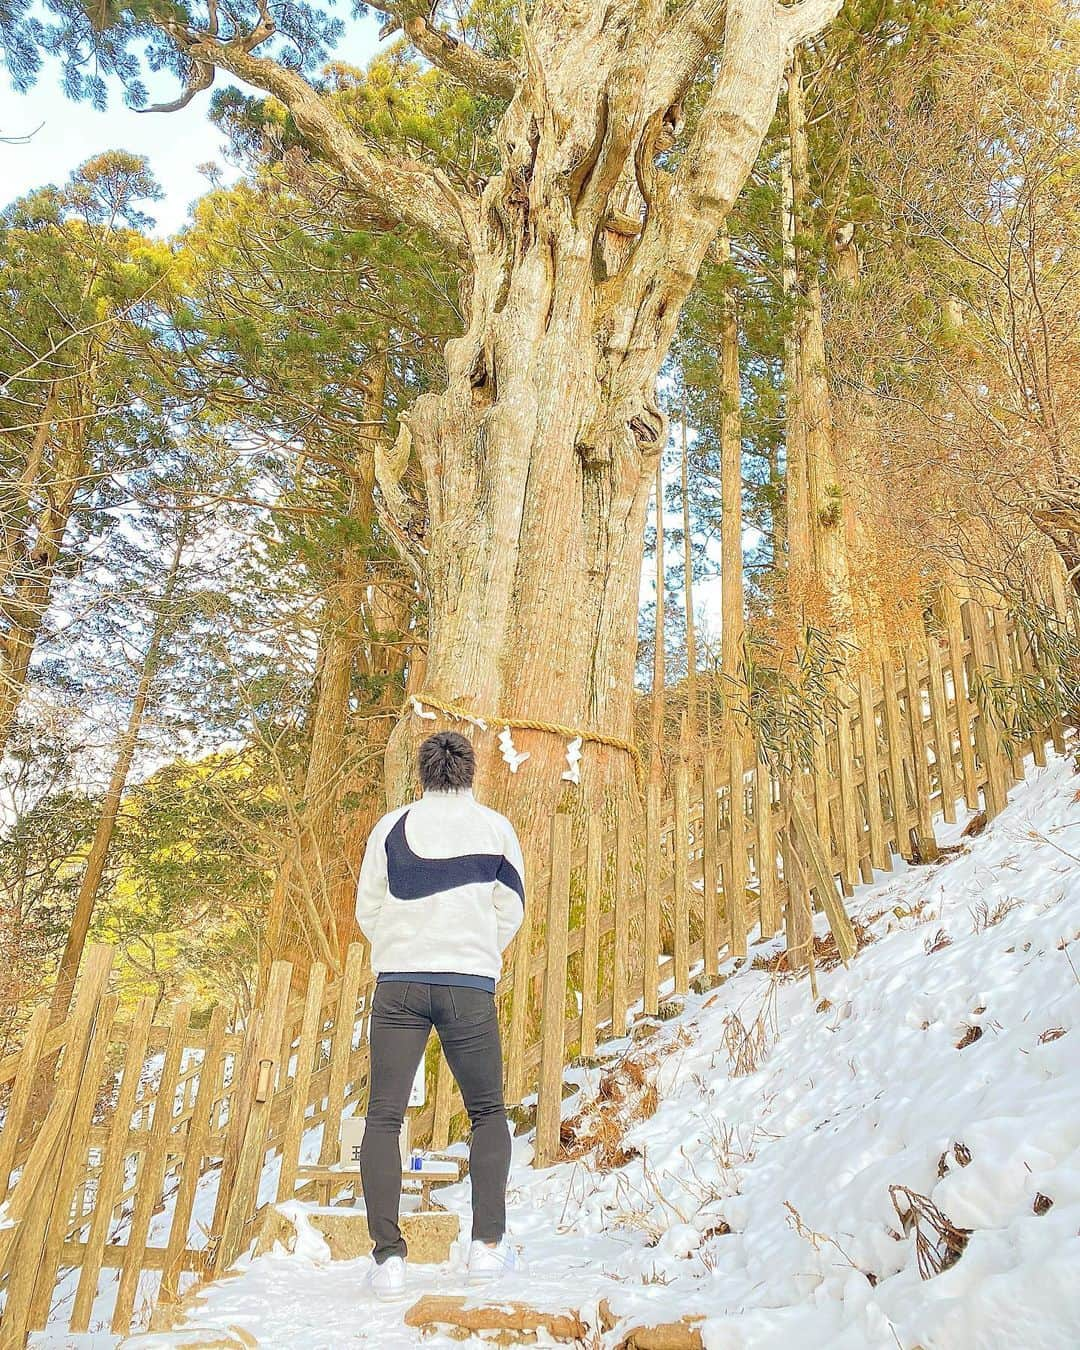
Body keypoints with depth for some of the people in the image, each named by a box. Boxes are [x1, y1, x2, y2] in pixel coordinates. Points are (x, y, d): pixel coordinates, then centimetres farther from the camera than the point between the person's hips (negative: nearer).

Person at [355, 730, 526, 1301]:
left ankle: (388, 1257, 4)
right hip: (470, 987, 0)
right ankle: (487, 1245, 13)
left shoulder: (391, 826, 4)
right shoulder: (495, 827, 3)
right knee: (488, 1114, 17)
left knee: (383, 1118, 8)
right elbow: (511, 909, 6)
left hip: (398, 983, 0)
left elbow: (367, 910, 8)